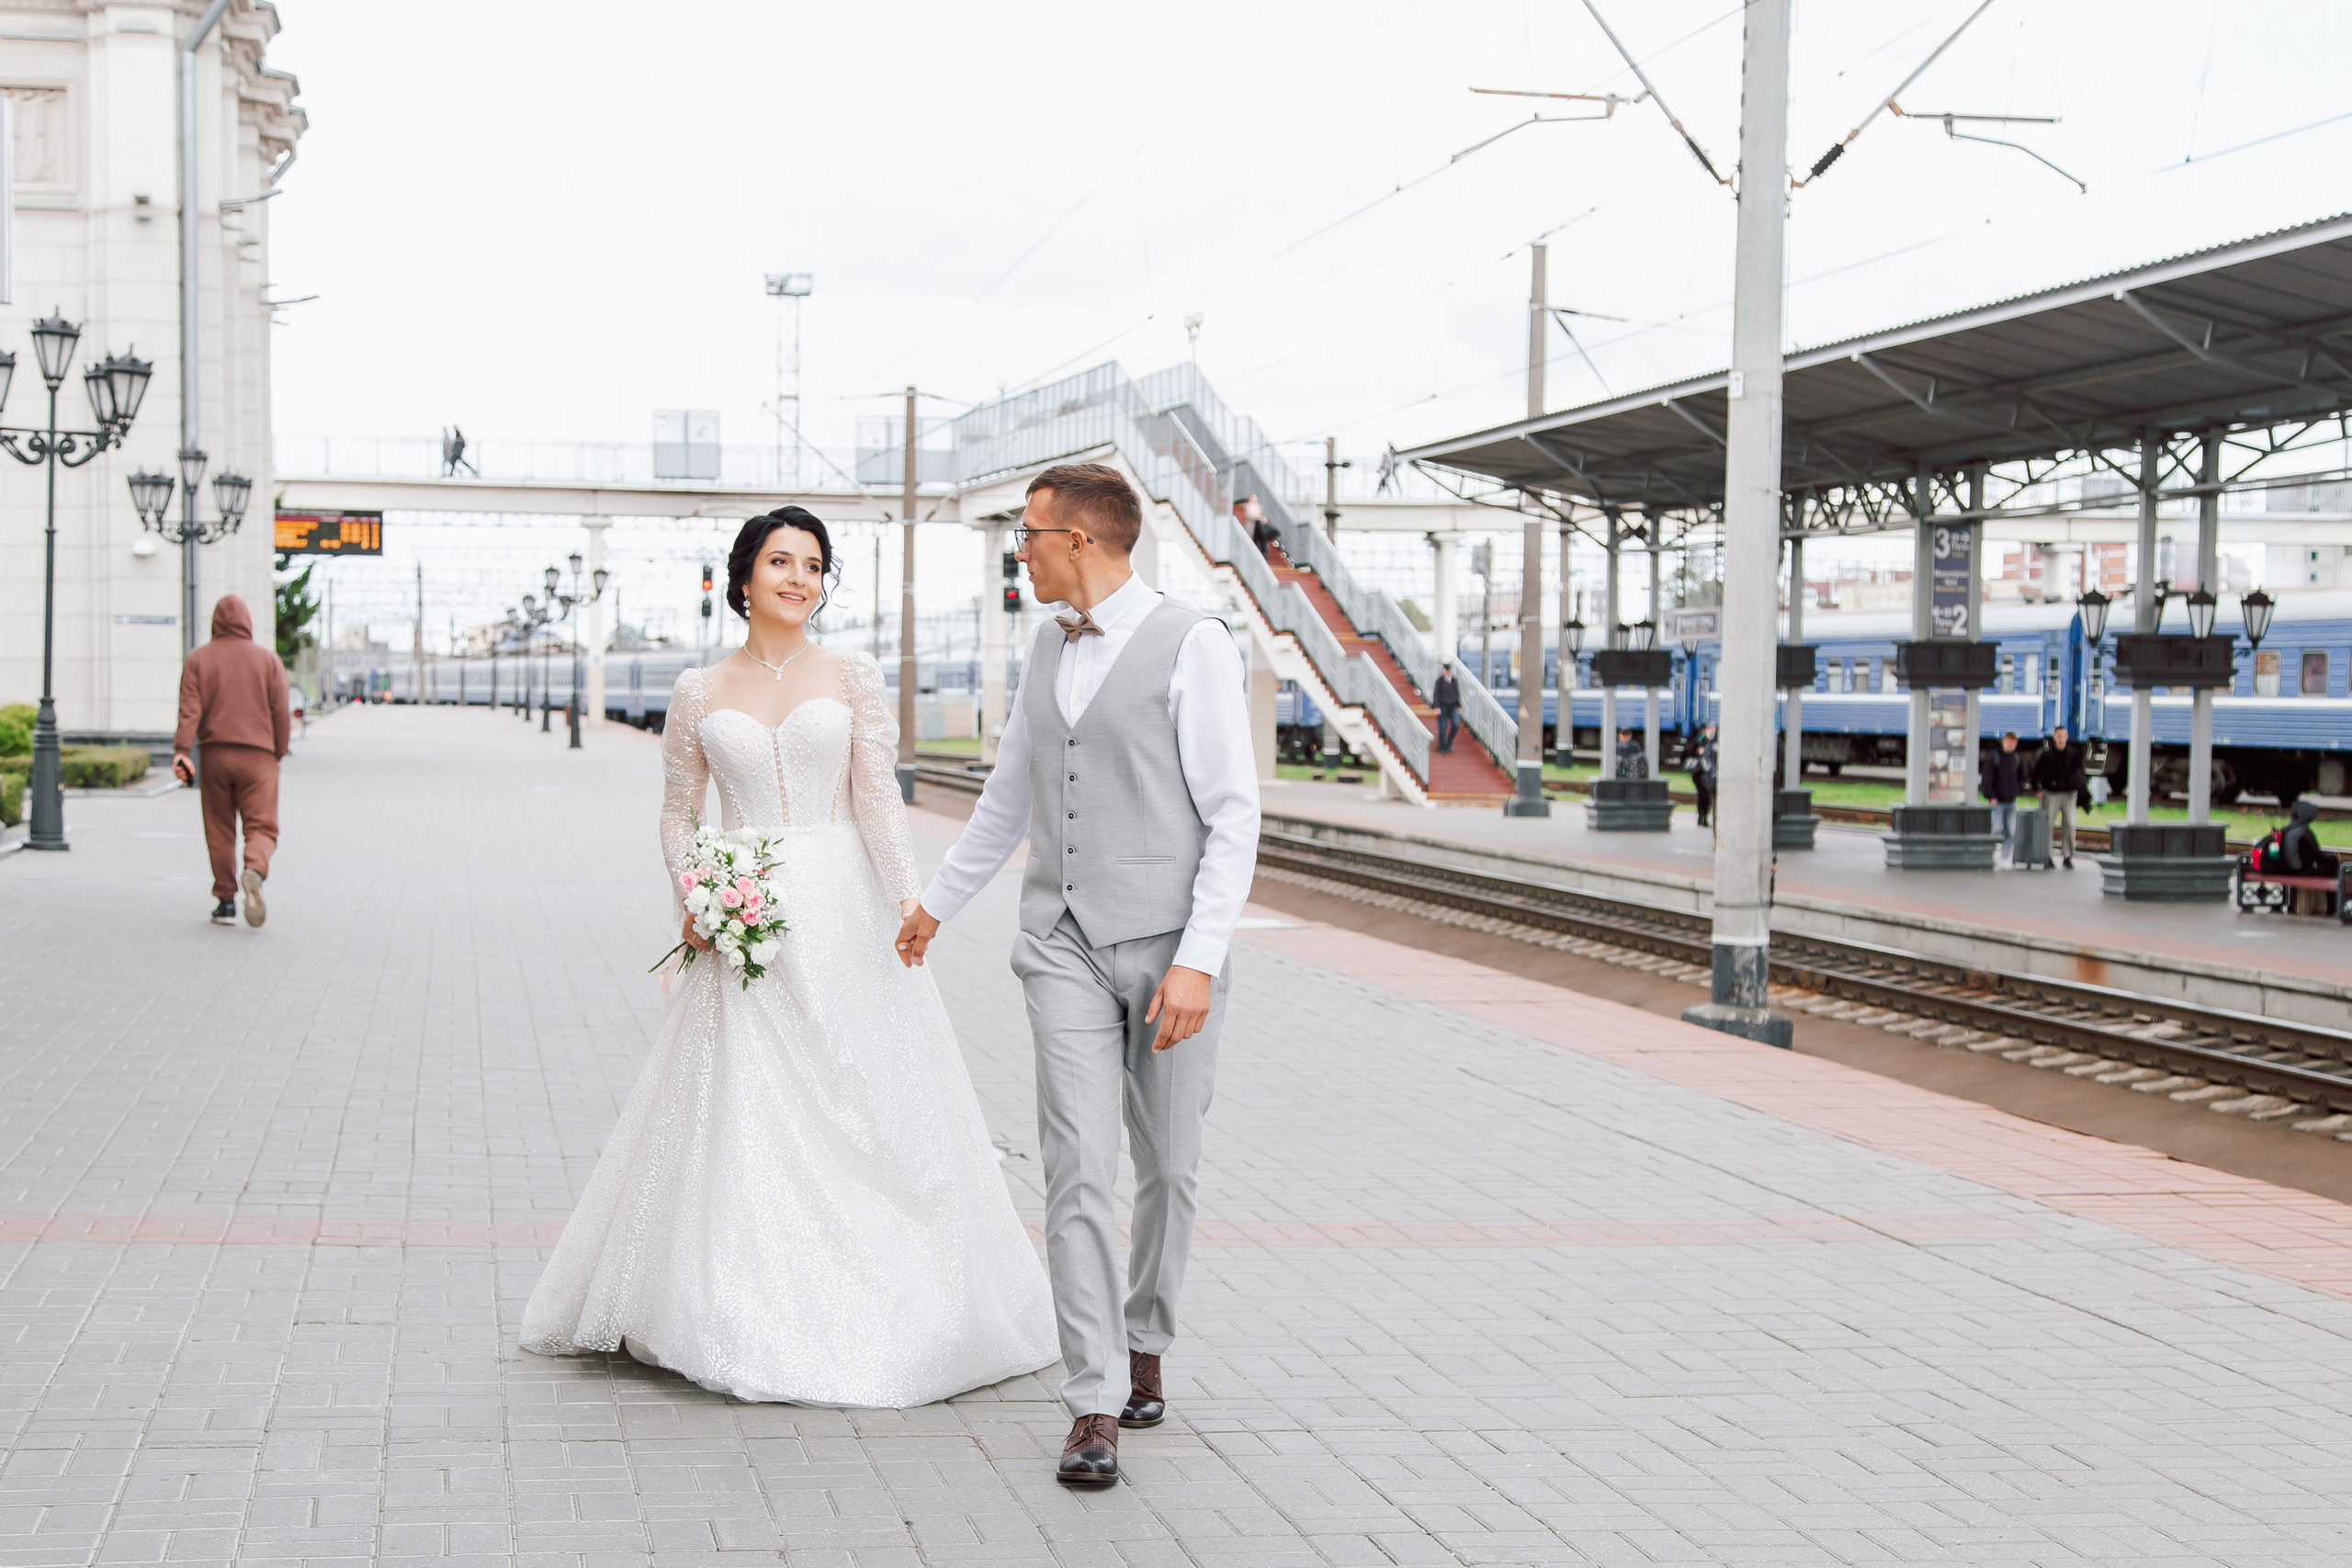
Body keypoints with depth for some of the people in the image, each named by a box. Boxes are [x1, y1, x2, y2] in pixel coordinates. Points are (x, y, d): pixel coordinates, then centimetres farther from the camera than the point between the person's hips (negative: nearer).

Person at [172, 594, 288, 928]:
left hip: (215, 754, 1)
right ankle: (254, 871, -32)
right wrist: (279, 754, 12)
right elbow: (280, 712, 3)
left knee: (220, 832, 9)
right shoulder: (268, 659, 6)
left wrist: (181, 751, -13)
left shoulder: (198, 659, 5)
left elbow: (189, 710, -7)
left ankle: (225, 901, 9)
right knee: (261, 827, -2)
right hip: (257, 756, -1)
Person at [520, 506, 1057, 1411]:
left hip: (840, 912, 0)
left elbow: (879, 799, -2)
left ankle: (866, 1309, 11)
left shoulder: (853, 677, 4)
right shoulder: (700, 693, 7)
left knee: (856, 1109, 1)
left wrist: (906, 904, -15)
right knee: (740, 1116, 1)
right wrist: (689, 902, -5)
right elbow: (678, 811, 11)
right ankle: (744, 1312, 9)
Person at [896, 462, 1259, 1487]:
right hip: (1064, 948, 4)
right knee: (1078, 1170, -7)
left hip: (1168, 947, -4)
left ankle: (1144, 1343, 33)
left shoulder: (1192, 645, -8)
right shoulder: (1050, 653, 12)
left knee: (1167, 1168, 9)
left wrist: (1198, 962, -18)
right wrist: (937, 902, 36)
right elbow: (1008, 801, 26)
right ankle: (1096, 1409, -7)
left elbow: (1234, 816, -11)